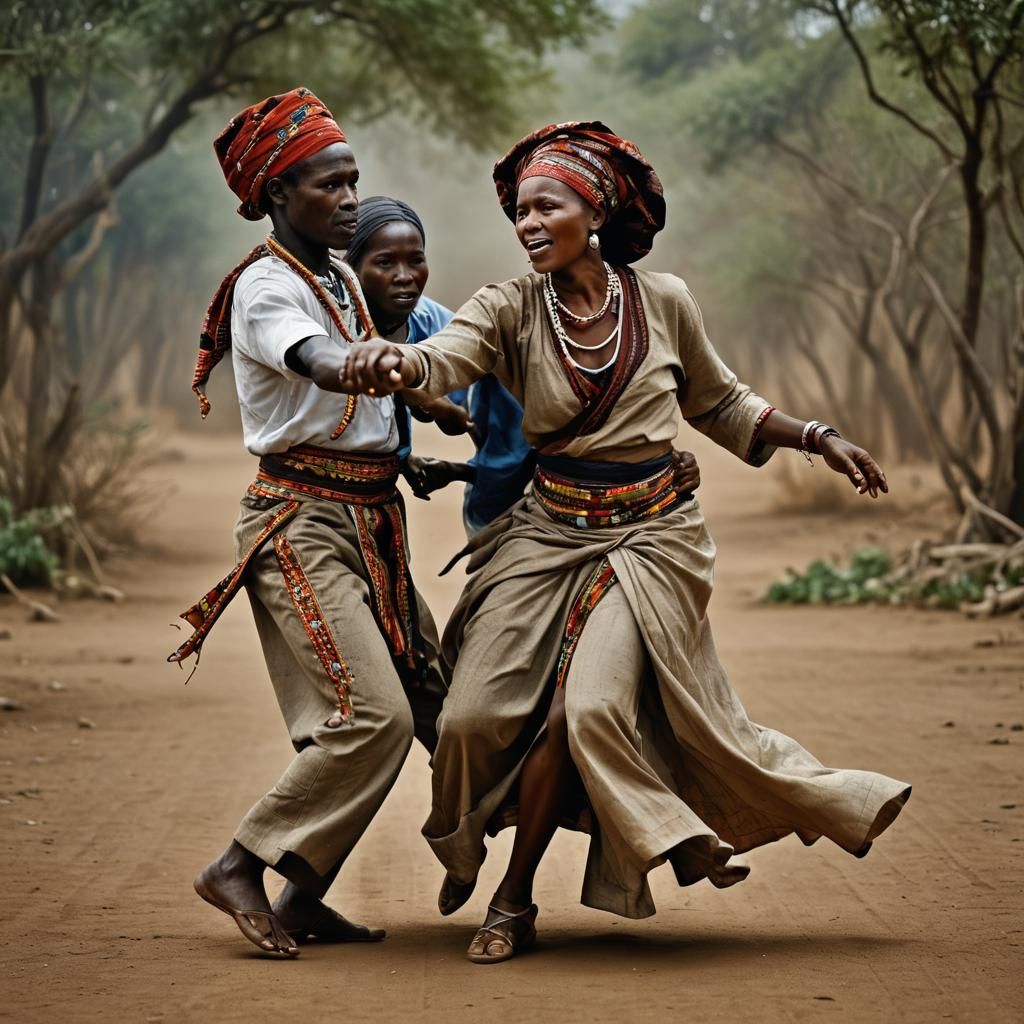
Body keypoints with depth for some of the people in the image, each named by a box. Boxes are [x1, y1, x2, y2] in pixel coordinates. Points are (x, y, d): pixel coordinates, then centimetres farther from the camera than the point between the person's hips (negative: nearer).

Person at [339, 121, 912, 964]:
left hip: (650, 537, -1)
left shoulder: (663, 302, -1)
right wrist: (393, 361, -49)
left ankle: (515, 898, 2)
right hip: (550, 533, 1)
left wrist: (819, 439, 12)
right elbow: (446, 358, -26)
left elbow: (720, 404, 16)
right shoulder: (512, 310, -5)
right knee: (479, 712, -7)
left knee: (583, 707, -16)